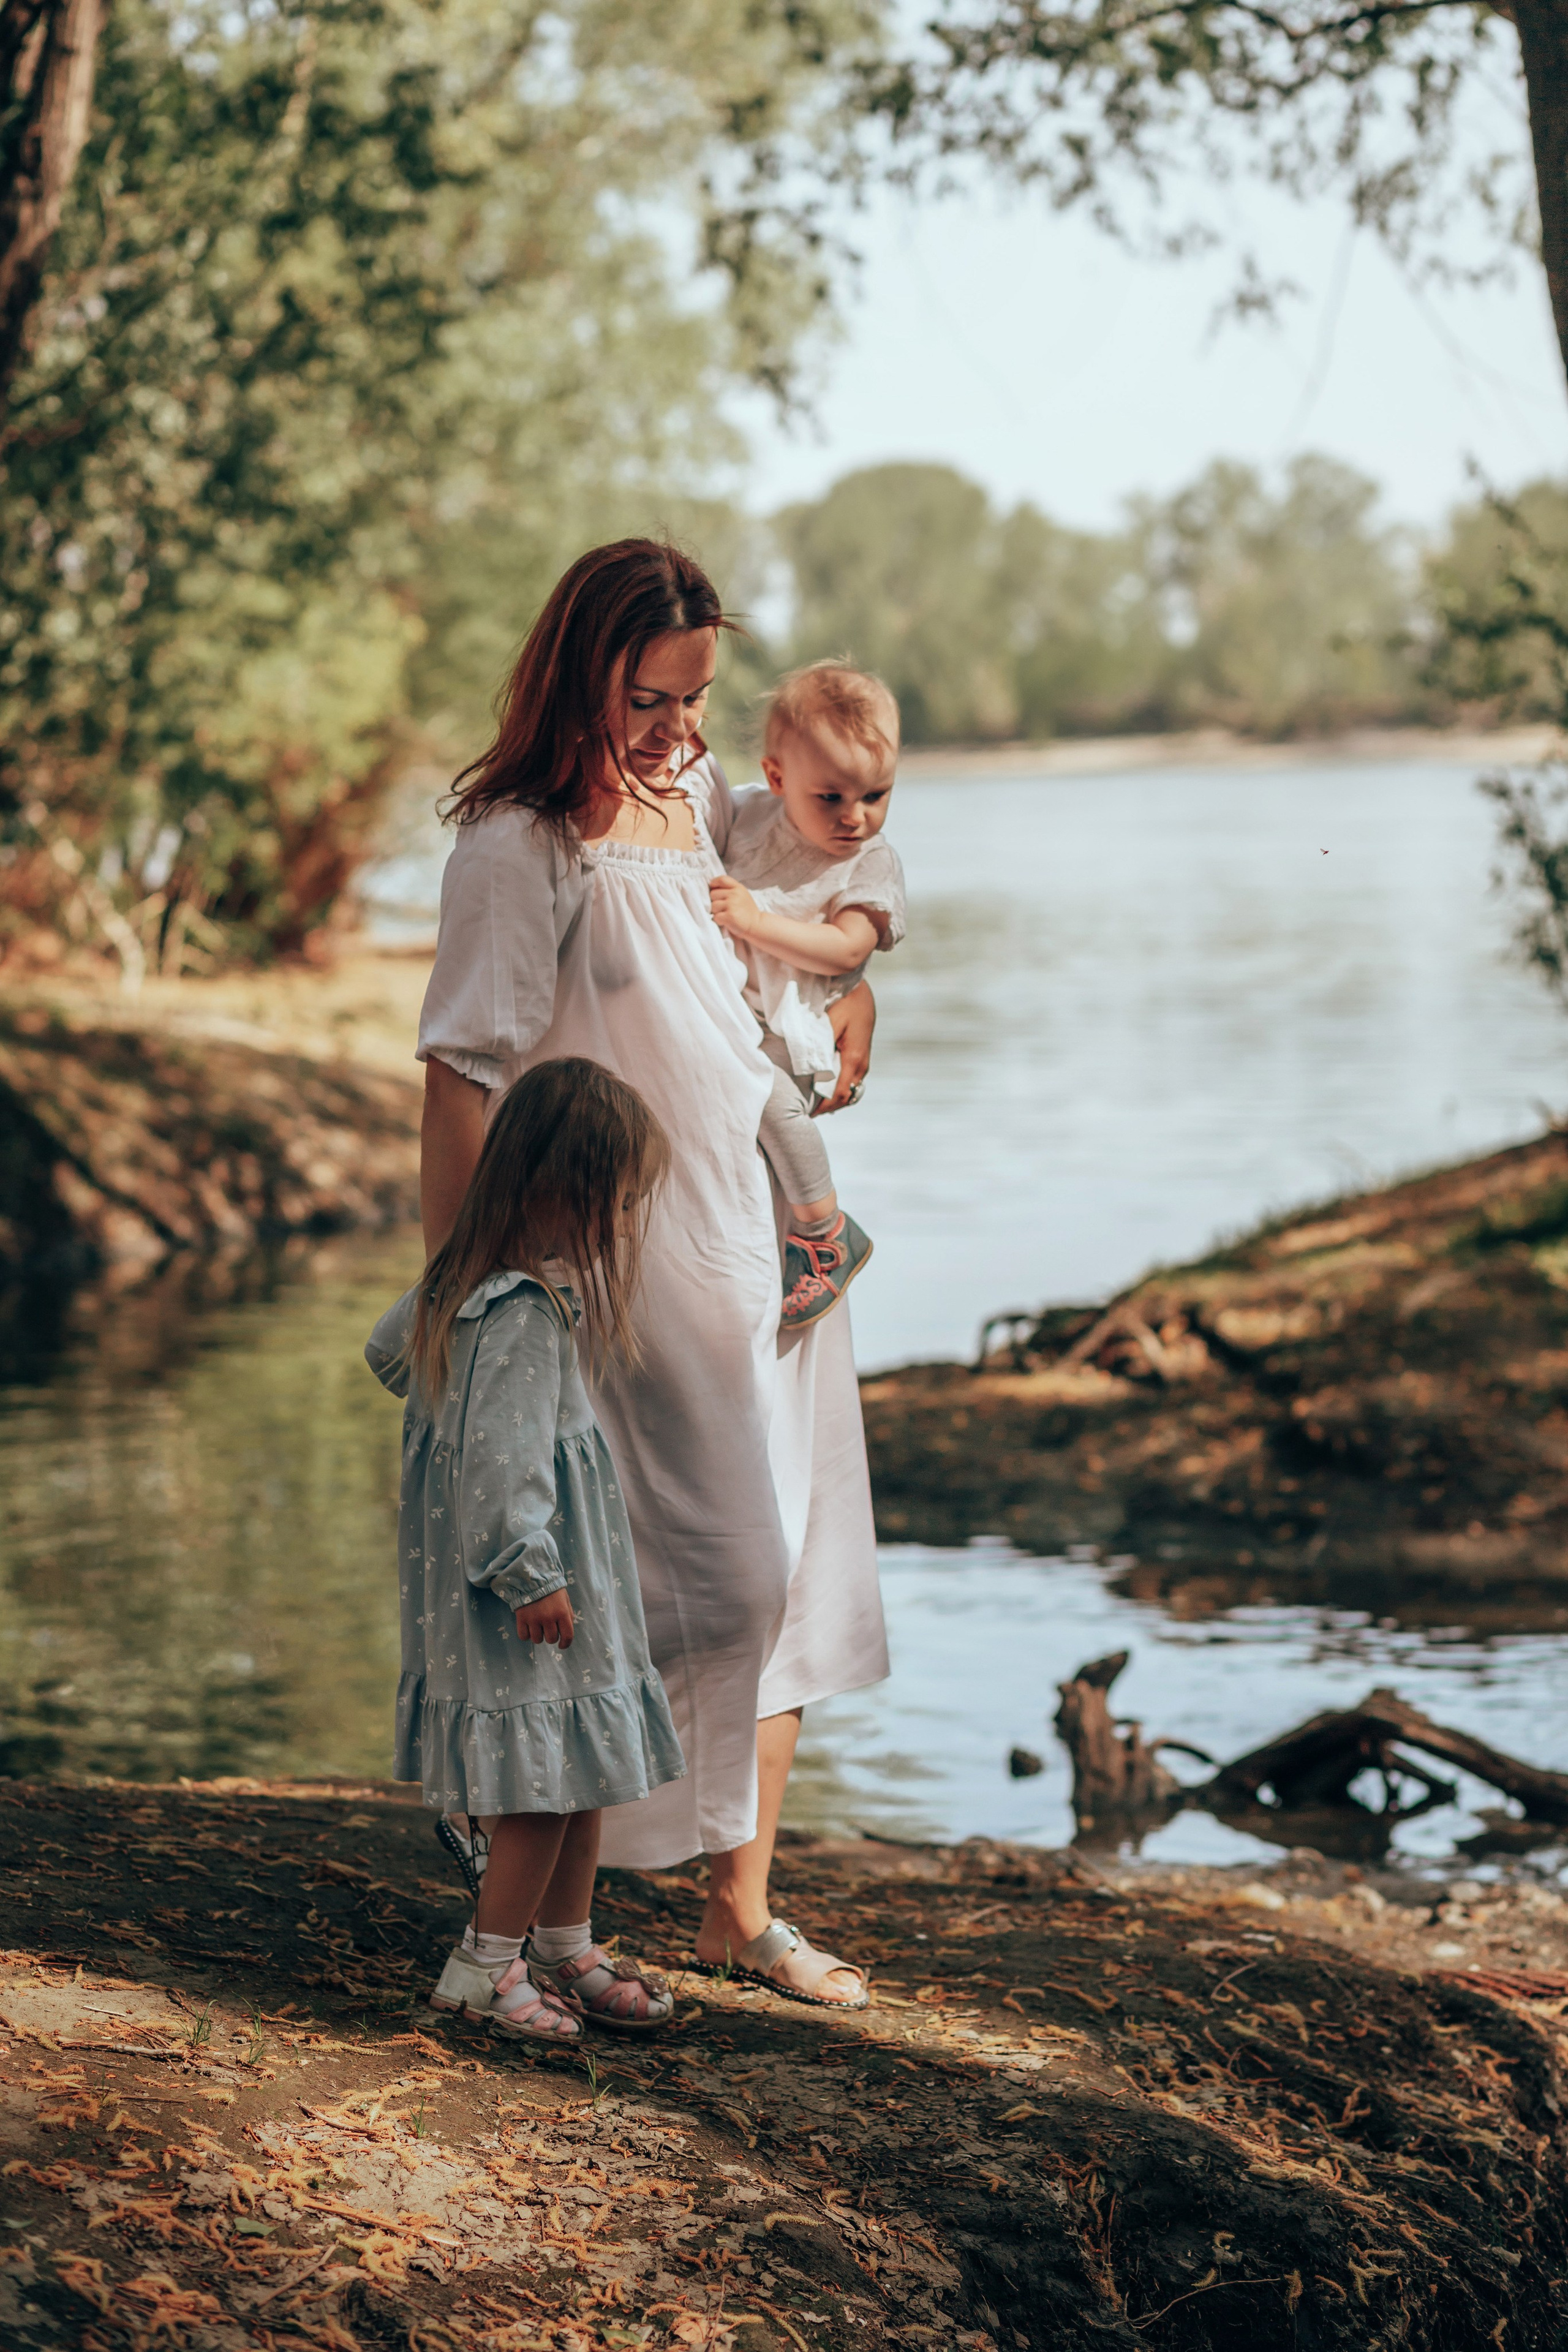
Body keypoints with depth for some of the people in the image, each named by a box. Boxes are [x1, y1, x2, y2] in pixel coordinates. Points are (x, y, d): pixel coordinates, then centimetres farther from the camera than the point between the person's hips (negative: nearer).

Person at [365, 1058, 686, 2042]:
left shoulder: (463, 1282, 6)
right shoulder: (524, 1313, -24)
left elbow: (389, 1350, 23)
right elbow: (499, 1455, -26)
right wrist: (530, 1574, -21)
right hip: (528, 1598, -10)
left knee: (585, 1772, 16)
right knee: (550, 1775, -2)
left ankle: (567, 1951, 27)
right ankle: (485, 1968, 9)